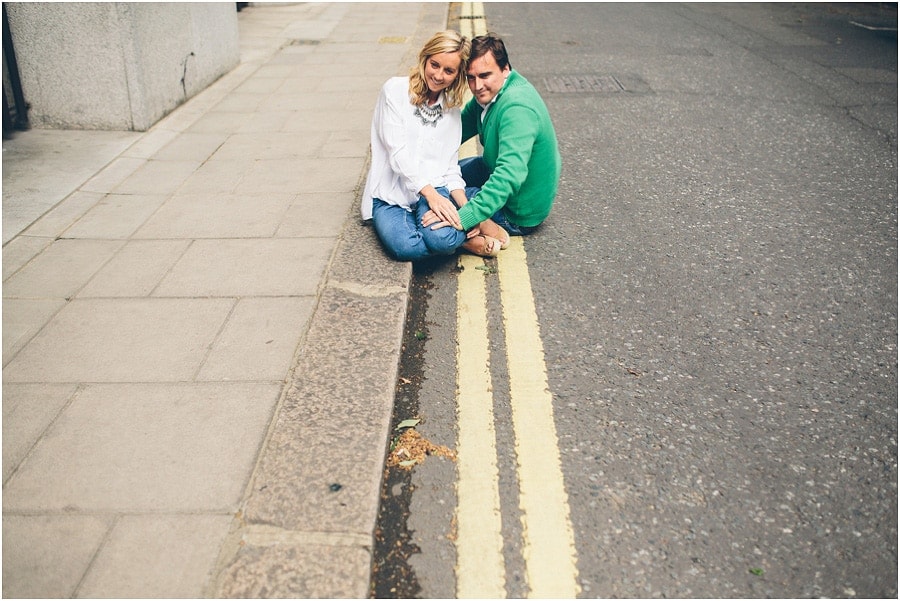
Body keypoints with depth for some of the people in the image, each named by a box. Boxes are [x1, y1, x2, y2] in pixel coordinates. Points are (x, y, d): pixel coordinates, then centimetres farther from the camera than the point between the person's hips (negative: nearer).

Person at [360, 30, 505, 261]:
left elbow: (450, 167, 9)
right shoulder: (396, 90, -2)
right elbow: (397, 151, -12)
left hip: (434, 187, 2)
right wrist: (431, 194, -24)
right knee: (405, 247, -34)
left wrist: (465, 207, -10)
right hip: (389, 193, -2)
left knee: (440, 238, -34)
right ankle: (461, 238, -9)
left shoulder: (452, 108, 12)